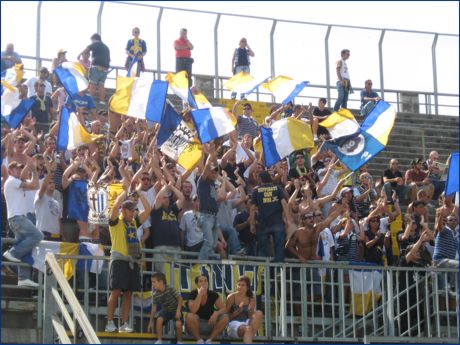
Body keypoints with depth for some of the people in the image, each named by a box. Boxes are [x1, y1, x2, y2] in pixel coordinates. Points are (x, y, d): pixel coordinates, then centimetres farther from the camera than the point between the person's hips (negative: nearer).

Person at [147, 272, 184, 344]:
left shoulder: (170, 289, -24)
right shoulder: (155, 294, -12)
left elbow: (180, 298, -16)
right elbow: (154, 307, -3)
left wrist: (178, 310, -24)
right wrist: (151, 322, -2)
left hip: (175, 310, -3)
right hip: (165, 310, 3)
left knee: (178, 324, -28)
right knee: (159, 319, -28)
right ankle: (159, 341, -16)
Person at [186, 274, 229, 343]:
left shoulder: (213, 295, -2)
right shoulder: (193, 294, -9)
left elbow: (224, 309, -5)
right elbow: (193, 311, -25)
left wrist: (216, 313, -27)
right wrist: (200, 295, -26)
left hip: (210, 323, 3)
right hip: (196, 326, -3)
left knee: (225, 317, -22)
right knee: (190, 316, -35)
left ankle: (209, 340, -12)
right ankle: (199, 340, -15)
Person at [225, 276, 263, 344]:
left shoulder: (251, 299, 9)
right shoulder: (232, 297, -1)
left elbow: (251, 316, 10)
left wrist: (250, 311, -13)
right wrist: (238, 311, -17)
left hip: (246, 323, 4)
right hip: (234, 324, -4)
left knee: (259, 313, -24)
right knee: (248, 329, -37)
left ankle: (250, 337, -31)